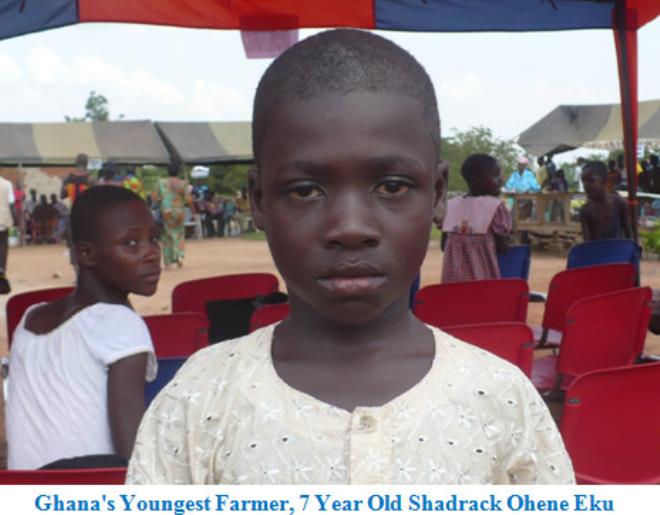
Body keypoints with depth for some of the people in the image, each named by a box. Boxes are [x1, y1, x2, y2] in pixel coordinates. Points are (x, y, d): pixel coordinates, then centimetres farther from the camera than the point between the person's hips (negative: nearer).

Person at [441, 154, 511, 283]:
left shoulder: (451, 205, 7)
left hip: (453, 277, 5)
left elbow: (444, 245, 9)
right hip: (483, 277, -5)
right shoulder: (495, 206, -7)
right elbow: (502, 247, -7)